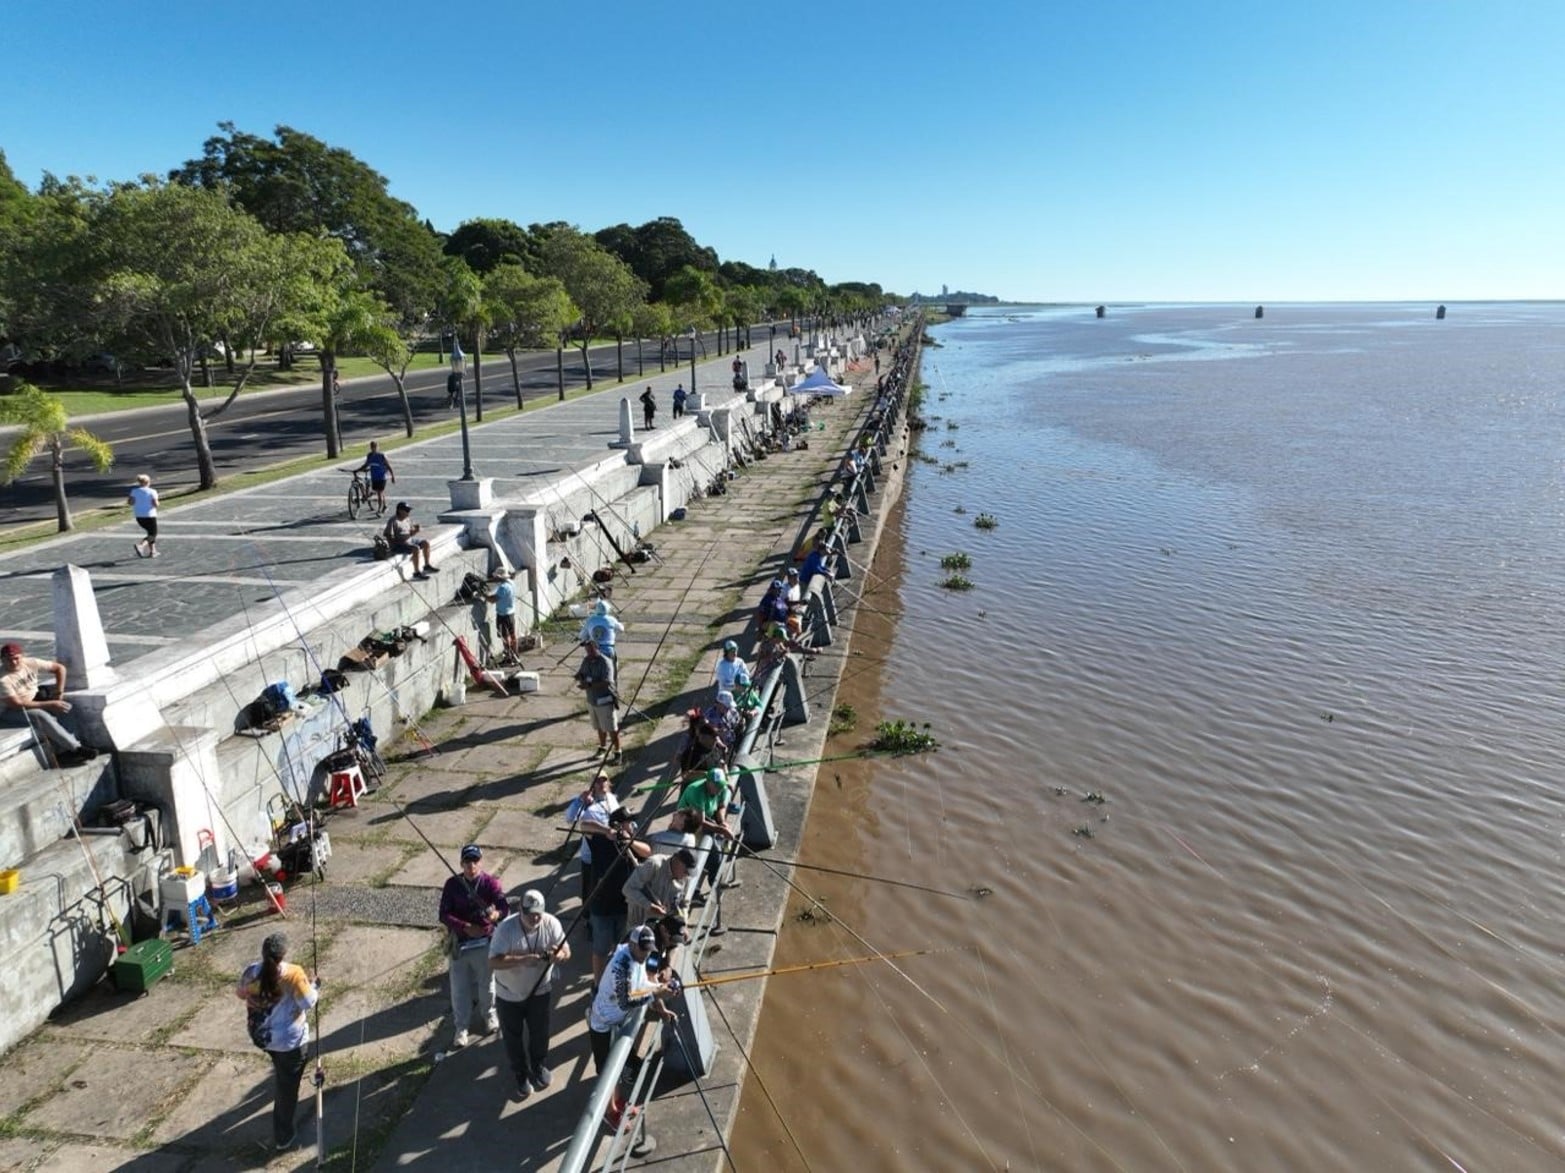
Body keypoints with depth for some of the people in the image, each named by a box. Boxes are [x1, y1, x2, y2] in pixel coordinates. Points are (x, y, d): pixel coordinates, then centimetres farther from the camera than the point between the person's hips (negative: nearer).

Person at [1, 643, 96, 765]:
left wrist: (59, 693, -2)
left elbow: (60, 668, 3)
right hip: (10, 711, -6)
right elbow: (16, 704, -27)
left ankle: (62, 751, -20)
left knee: (66, 707, -17)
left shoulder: (30, 663, -11)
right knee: (41, 716, -33)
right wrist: (49, 704, -27)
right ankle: (75, 748, -28)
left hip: (33, 701, 6)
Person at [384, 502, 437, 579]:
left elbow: (411, 533, 15)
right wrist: (399, 541, -25)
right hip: (397, 545, -9)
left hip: (409, 540, 9)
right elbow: (389, 538, -20)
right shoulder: (393, 521, -17)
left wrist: (416, 530, -6)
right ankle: (417, 572, -22)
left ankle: (427, 565, 20)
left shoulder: (407, 519, 8)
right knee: (416, 548, -29)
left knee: (426, 542, 6)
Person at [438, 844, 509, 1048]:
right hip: (459, 942, 1)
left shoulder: (490, 883, -14)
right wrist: (465, 927, -24)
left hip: (485, 942, -1)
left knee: (486, 982, 17)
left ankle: (489, 1014, 44)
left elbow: (505, 907, -24)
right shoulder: (452, 884, -9)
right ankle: (461, 1028, 27)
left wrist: (497, 914, -48)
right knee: (459, 988, 9)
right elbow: (444, 915, -11)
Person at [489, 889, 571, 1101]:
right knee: (513, 1037, 14)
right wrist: (523, 959, -43)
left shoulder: (551, 923, -19)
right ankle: (521, 1075, 38)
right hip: (509, 994, -2)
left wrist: (557, 955, -39)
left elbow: (566, 951, -15)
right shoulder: (506, 928, -29)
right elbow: (493, 962, -33)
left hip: (539, 990, 2)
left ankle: (539, 1066, 47)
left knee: (540, 1032, 20)